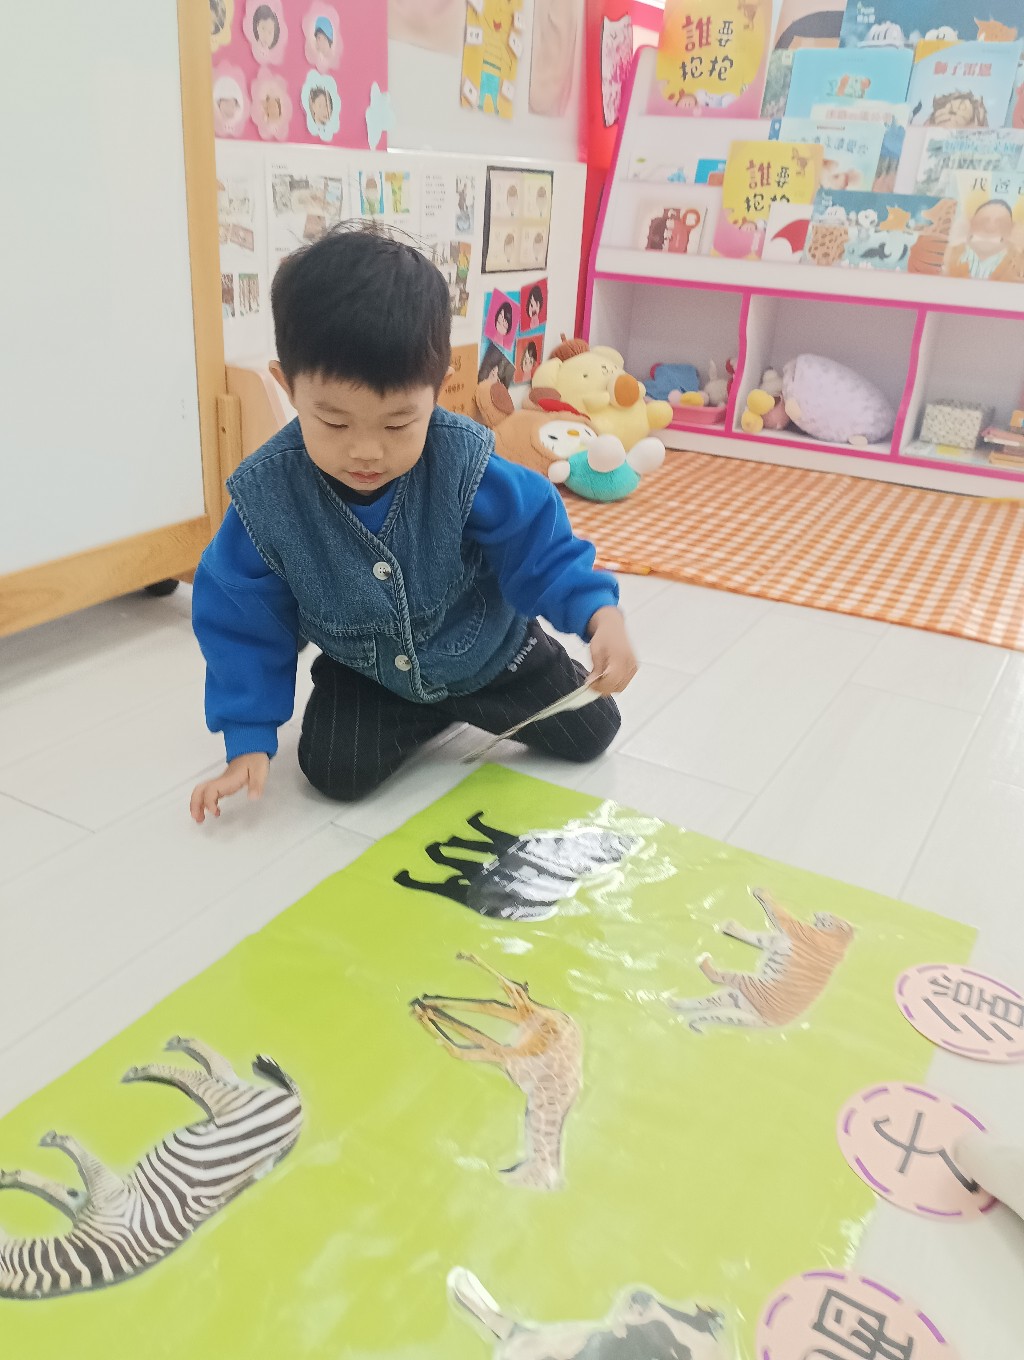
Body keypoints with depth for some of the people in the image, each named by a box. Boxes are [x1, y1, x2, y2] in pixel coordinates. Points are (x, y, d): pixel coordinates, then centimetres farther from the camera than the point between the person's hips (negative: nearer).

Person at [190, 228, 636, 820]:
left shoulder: (465, 465, -31)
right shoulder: (266, 495, -26)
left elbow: (541, 550, -23)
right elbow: (244, 622, -15)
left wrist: (602, 616, -43)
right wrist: (249, 743, -18)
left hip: (489, 650, 0)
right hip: (365, 671, 1)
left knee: (590, 734, 3)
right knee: (335, 769, -19)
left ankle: (476, 700, 31)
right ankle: (437, 714, 11)